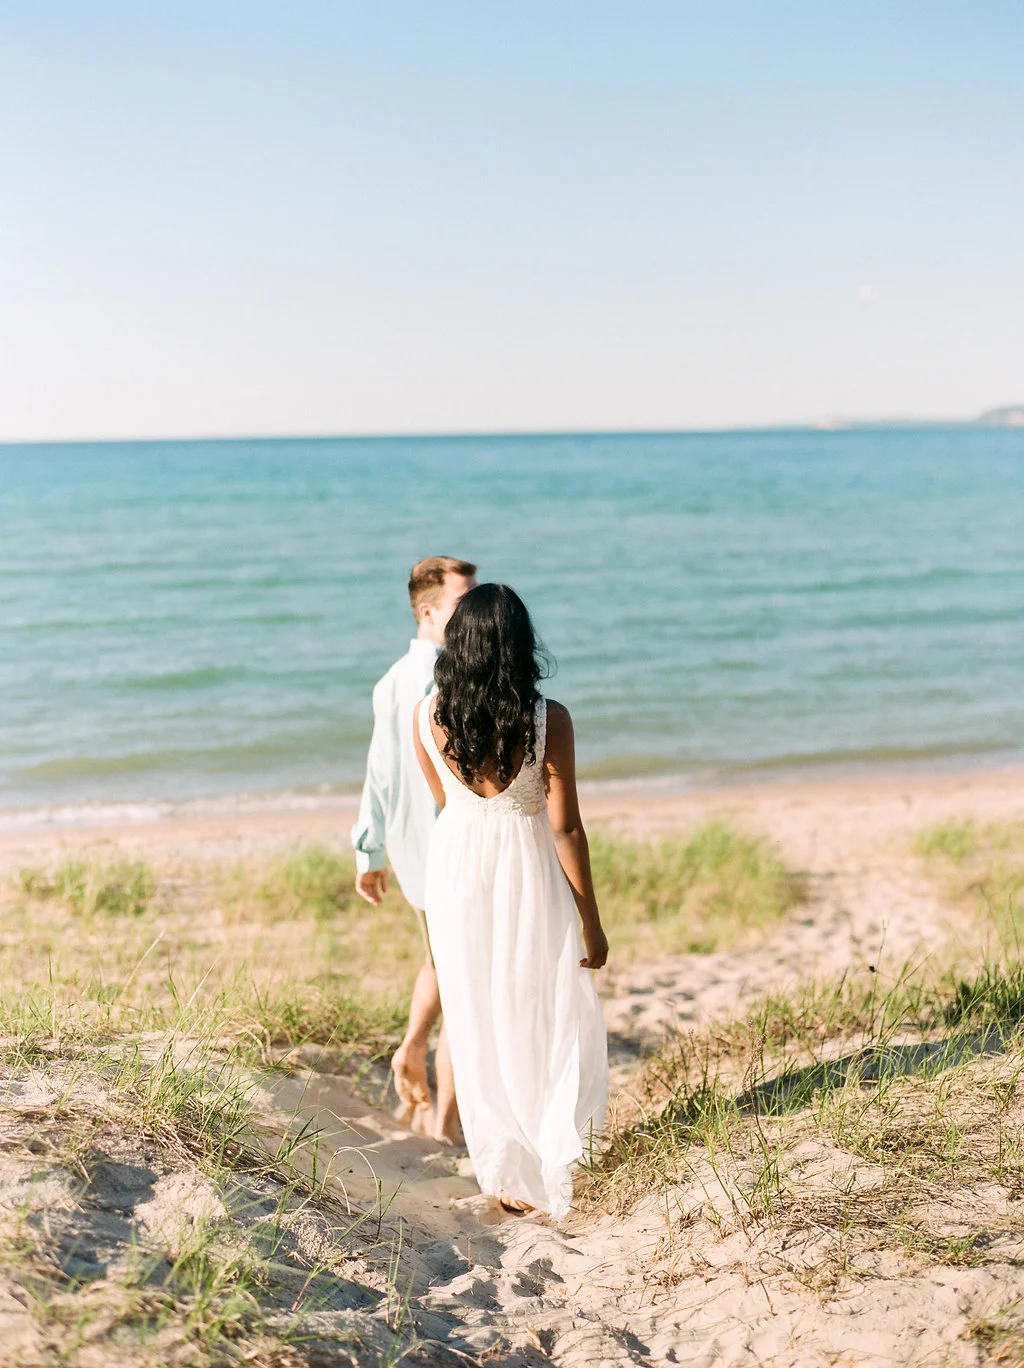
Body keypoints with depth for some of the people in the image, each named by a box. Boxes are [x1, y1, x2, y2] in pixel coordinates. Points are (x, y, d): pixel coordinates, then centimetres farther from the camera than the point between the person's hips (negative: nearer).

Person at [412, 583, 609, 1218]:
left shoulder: (427, 717, -9)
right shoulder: (548, 720, -17)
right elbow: (566, 829, -13)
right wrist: (592, 924, -4)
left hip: (457, 868, 3)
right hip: (528, 877, -3)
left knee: (479, 1026, 15)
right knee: (547, 1019, 16)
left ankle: (507, 1176, 24)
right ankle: (551, 1158, 15)